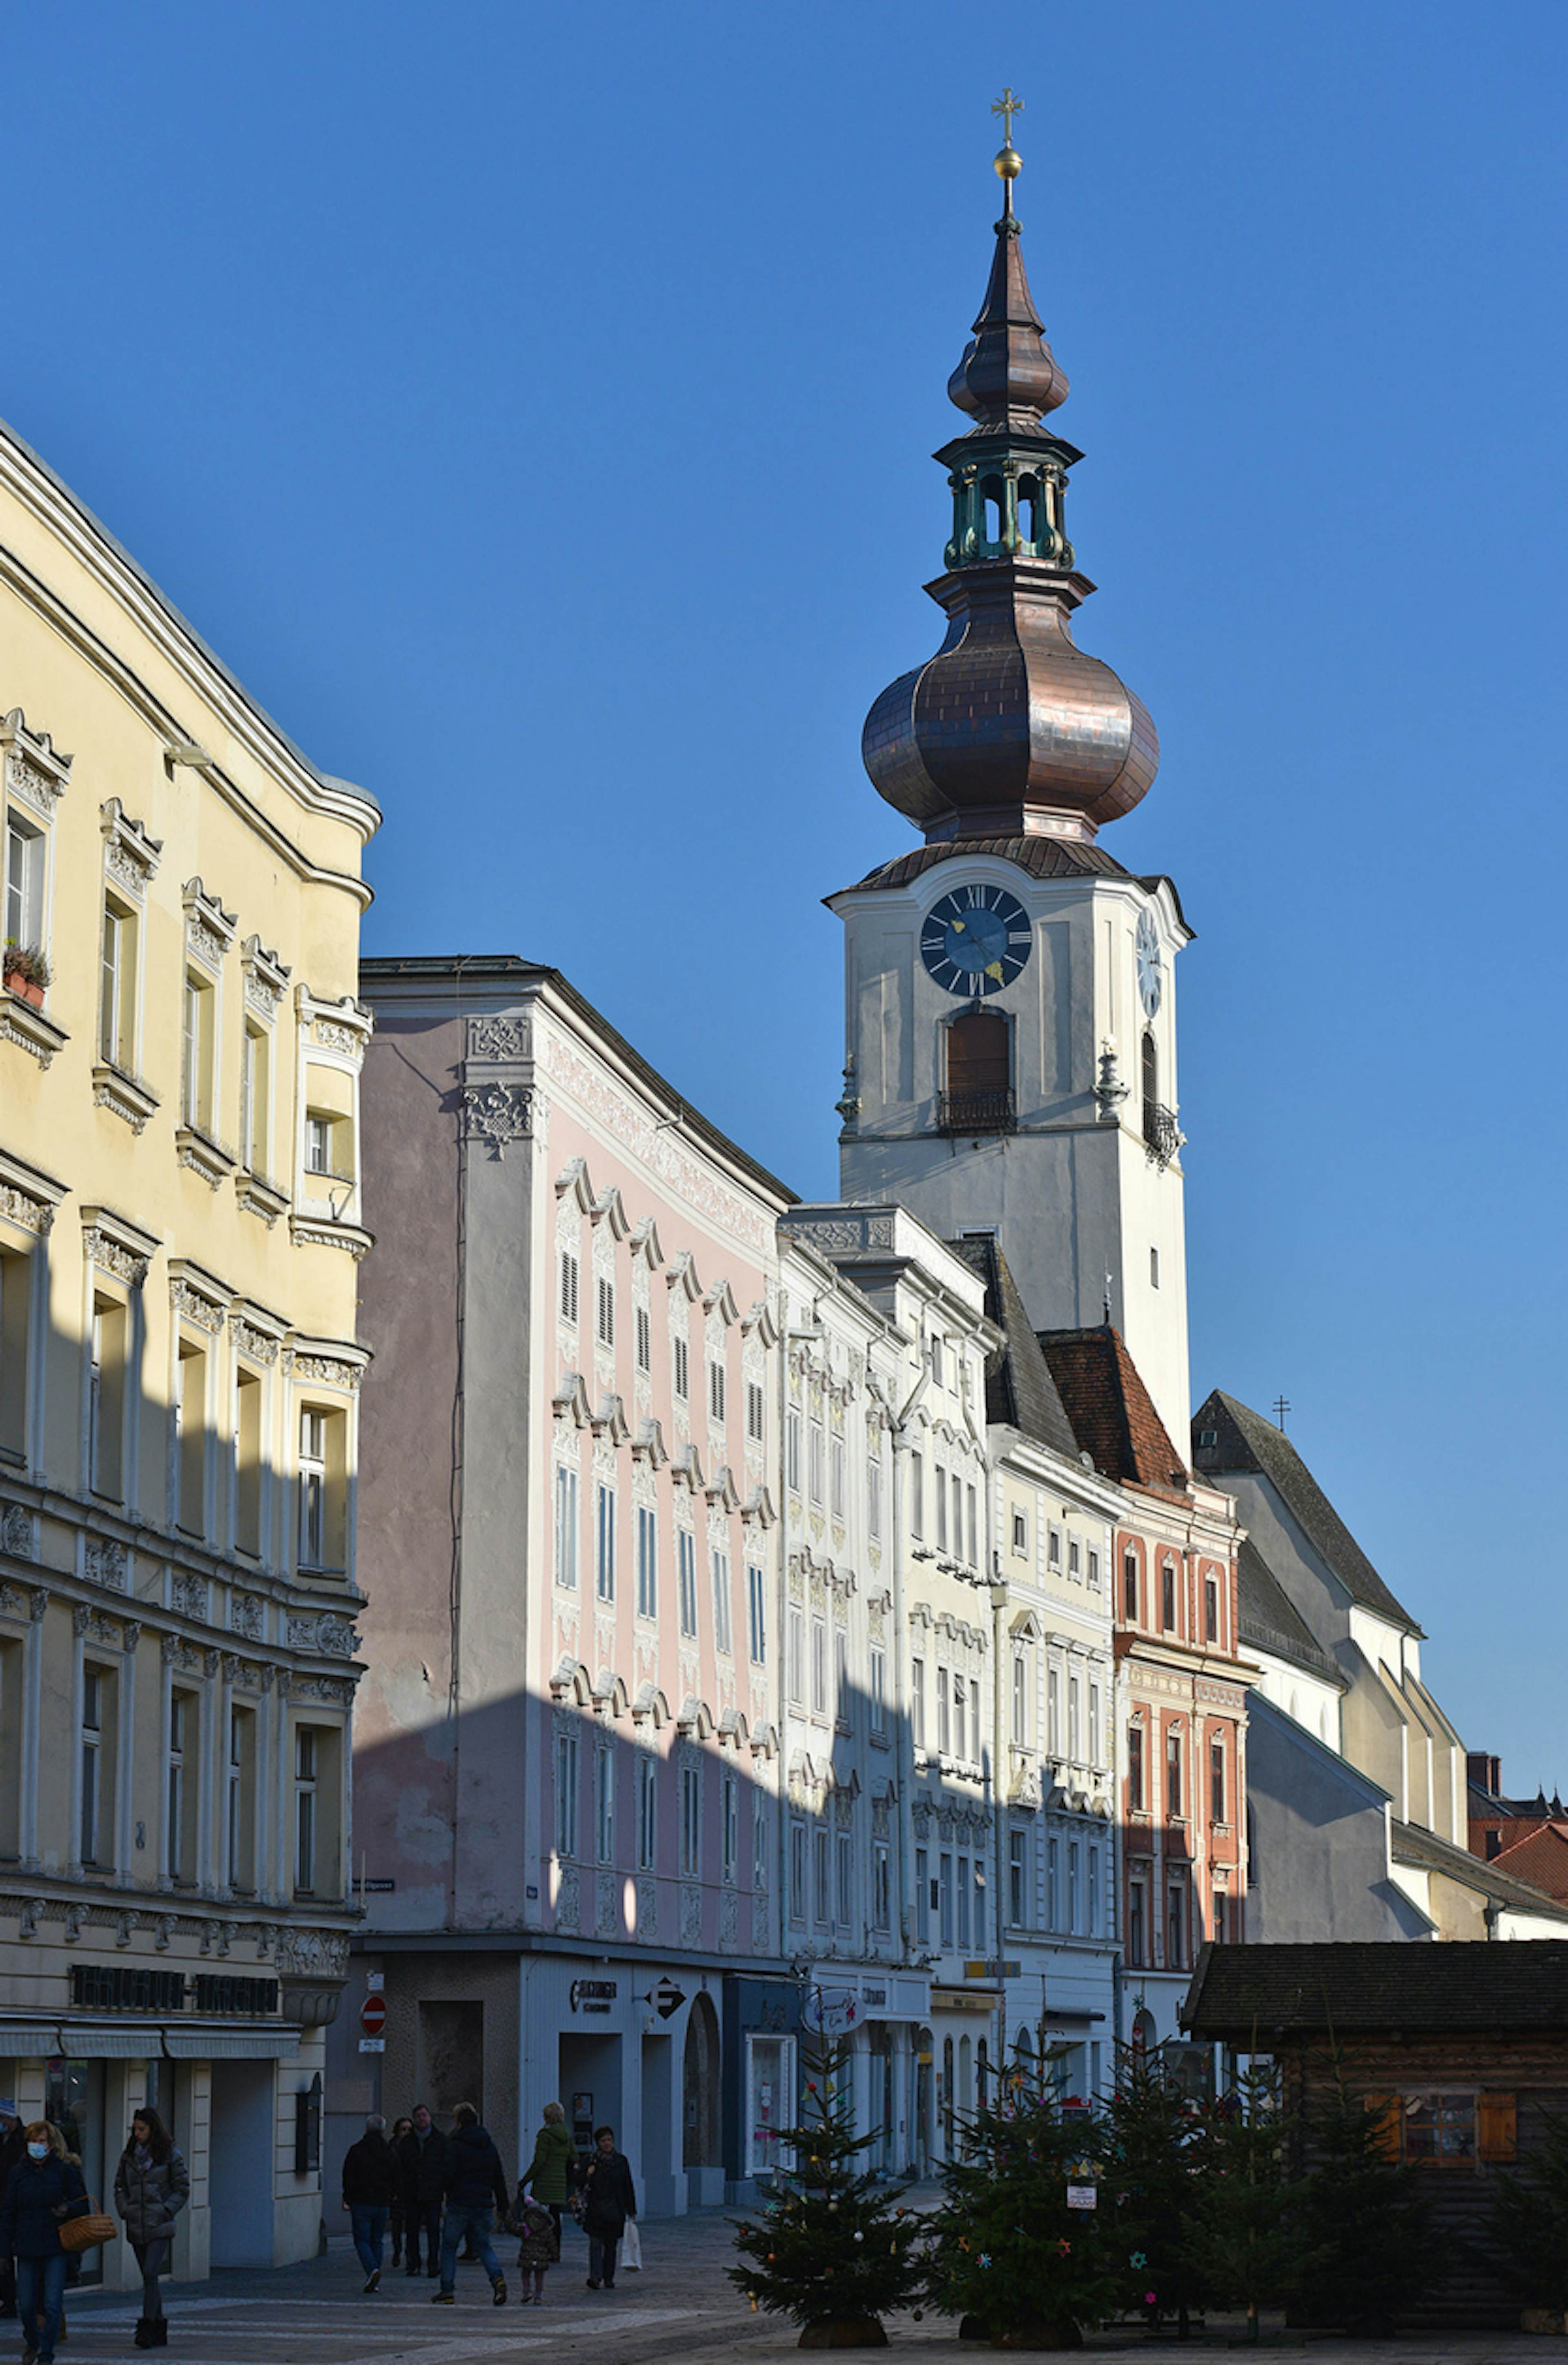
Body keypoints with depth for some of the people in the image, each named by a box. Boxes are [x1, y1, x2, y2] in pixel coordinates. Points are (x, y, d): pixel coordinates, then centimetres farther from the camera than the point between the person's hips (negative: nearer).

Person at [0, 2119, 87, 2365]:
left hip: (56, 2246, -2)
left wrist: (68, 2209, -15)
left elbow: (82, 2204, 7)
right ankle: (33, 2343, 32)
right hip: (27, 2248, 2)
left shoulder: (64, 2171, 2)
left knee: (52, 2305, -7)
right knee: (26, 2306, 5)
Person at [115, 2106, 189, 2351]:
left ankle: (148, 2328, -16)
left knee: (150, 2274, -16)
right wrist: (125, 2210, 5)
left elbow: (182, 2189, 0)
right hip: (137, 2228, 5)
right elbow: (120, 2186, 19)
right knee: (149, 2277, 9)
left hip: (160, 2228, -5)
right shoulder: (129, 2155, 10)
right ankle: (159, 2330, 16)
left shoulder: (169, 2155, -3)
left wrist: (166, 2212, -9)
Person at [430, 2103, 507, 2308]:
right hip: (484, 2205, 5)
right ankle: (497, 2278, -11)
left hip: (460, 2205, -5)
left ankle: (447, 2291, 7)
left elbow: (448, 2175, -15)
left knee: (449, 2247, 8)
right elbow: (499, 2178, 15)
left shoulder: (455, 2146, -8)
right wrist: (503, 2205, 21)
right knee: (484, 2245, 14)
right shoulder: (490, 2147, 12)